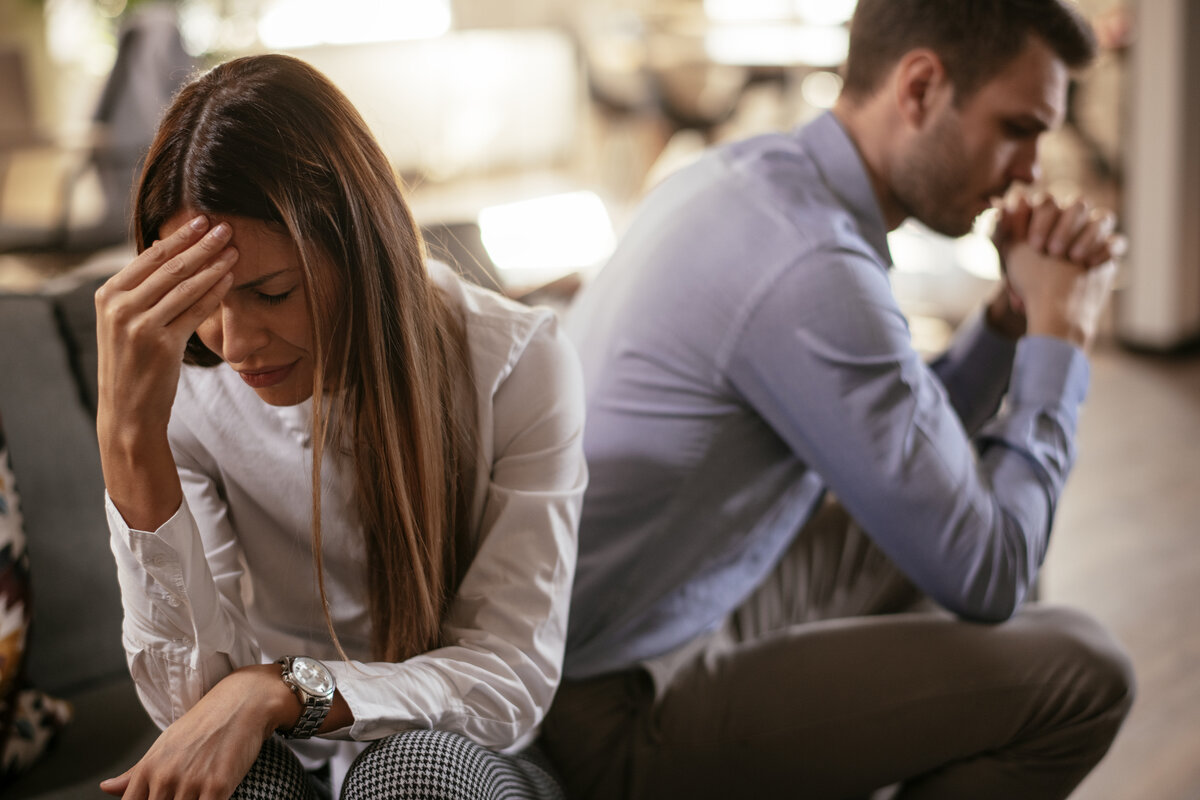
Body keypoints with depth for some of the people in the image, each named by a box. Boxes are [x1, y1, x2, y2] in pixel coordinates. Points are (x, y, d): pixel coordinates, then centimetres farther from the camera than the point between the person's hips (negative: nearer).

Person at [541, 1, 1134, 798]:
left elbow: (904, 451, 15)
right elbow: (984, 578, -18)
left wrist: (1015, 314, -1)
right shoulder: (813, 269, -26)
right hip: (613, 716, -10)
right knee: (1082, 671, -11)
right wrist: (1059, 337, -7)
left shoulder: (750, 175, 4)